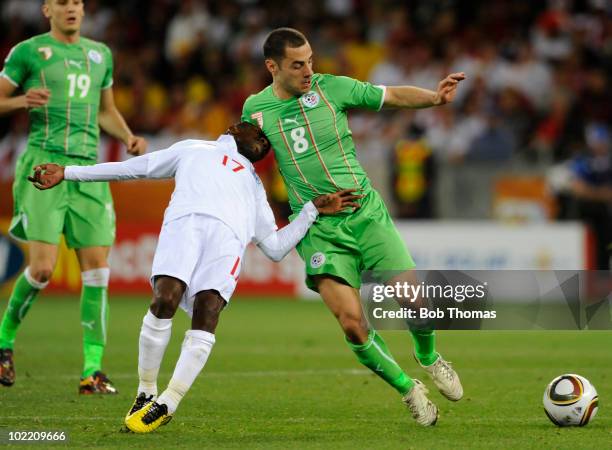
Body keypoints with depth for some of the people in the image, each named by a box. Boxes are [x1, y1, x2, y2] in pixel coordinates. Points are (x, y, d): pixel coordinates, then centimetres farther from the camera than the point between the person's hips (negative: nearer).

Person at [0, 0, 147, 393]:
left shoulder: (100, 54, 17)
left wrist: (129, 137, 10)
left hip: (89, 169, 5)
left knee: (97, 267, -5)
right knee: (43, 268, -14)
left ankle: (92, 370, -2)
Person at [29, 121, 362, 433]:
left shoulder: (255, 187, 41)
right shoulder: (193, 150, 37)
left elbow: (275, 248, 34)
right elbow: (131, 168, 33)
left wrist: (314, 210, 27)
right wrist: (67, 173, 27)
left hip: (229, 235, 2)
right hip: (185, 219, -2)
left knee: (206, 314, -23)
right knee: (164, 301, -25)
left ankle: (166, 405, -17)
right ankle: (146, 394, -7)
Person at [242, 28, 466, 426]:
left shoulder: (331, 88, -2)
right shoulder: (255, 108, 2)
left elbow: (393, 96, -2)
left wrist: (435, 97, -17)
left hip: (366, 213, 1)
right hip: (318, 229, -1)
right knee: (351, 321, -17)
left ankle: (429, 359, 25)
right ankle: (408, 389, 5)